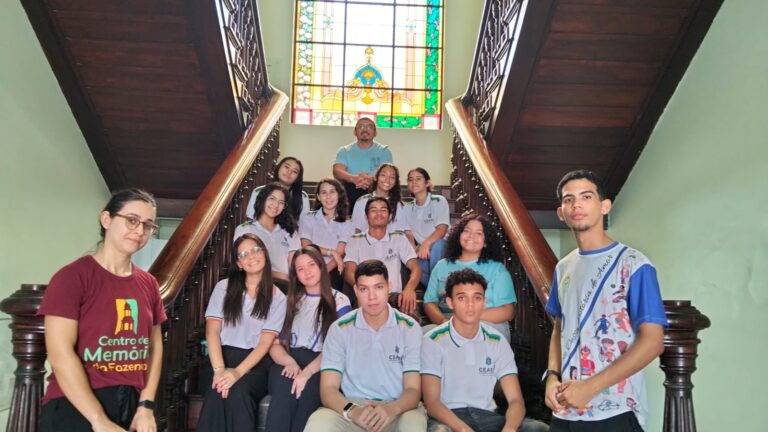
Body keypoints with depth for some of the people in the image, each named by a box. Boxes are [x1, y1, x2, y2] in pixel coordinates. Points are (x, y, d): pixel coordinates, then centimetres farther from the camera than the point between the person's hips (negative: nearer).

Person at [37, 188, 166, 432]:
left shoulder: (148, 284, 7)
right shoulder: (73, 276, -10)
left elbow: (155, 346, 8)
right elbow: (60, 354, -16)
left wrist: (146, 405, -4)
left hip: (132, 406, 6)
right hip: (75, 408, -5)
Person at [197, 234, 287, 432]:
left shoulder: (277, 297, 6)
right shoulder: (224, 287, 8)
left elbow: (265, 343, -3)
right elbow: (212, 330, -2)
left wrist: (238, 372, -20)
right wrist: (219, 369, -18)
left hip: (256, 363, 0)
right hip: (225, 356, 0)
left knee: (238, 392, -32)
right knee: (217, 393, -33)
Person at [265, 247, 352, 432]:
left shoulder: (340, 301, 9)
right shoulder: (291, 302, 20)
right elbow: (275, 343, 13)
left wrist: (307, 372, -19)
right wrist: (290, 362, -11)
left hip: (321, 368, -2)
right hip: (289, 363, 2)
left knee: (305, 393, -36)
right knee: (284, 391, -34)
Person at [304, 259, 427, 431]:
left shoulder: (410, 328, -2)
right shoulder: (339, 329, -1)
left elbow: (413, 390, -5)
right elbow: (328, 389, -6)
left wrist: (393, 409, -28)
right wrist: (351, 410, -28)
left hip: (398, 409, 0)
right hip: (353, 406, 0)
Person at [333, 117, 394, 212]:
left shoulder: (384, 151, 12)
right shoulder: (344, 151, 14)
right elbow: (337, 172, -3)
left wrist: (372, 180, -27)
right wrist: (354, 178, -25)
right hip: (349, 191, 1)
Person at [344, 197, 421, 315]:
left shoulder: (398, 238, 17)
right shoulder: (356, 240, 14)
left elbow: (415, 268, 6)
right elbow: (349, 272, 1)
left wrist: (409, 288, -20)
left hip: (394, 295, 1)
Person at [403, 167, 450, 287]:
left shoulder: (439, 201, -3)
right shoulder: (407, 209, 11)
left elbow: (442, 230, -15)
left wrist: (426, 243, -33)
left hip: (441, 248, -3)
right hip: (421, 250, 3)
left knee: (437, 245, -37)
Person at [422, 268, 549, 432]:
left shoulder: (497, 341, 5)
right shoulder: (434, 341, -5)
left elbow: (515, 400, -1)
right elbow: (432, 402, -11)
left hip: (486, 415, 4)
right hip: (448, 417, -4)